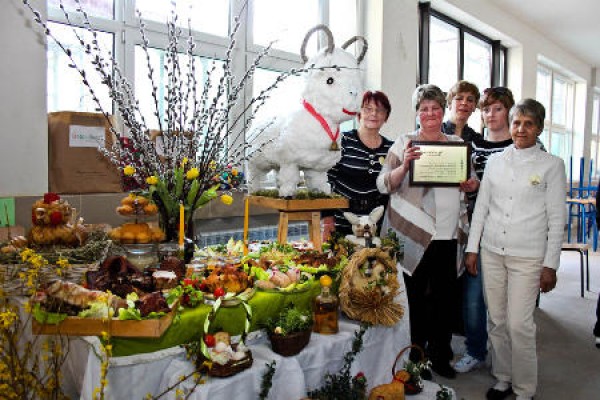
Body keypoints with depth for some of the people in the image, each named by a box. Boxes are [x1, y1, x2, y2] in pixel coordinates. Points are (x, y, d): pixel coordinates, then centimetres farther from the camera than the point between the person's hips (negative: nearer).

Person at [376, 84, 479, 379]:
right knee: (416, 295, 7)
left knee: (444, 295, 10)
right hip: (414, 232, -3)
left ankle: (440, 356, 26)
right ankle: (416, 357, 22)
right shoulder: (404, 143, 1)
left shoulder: (458, 144, 12)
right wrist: (404, 165, -21)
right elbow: (384, 184, -4)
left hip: (448, 233, 3)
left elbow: (471, 181, 20)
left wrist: (473, 185, -3)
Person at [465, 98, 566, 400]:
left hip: (528, 256, -3)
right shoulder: (495, 161, 9)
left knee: (519, 324, -4)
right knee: (496, 321, 10)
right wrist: (472, 248, 7)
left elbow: (556, 218, 0)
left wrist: (551, 265, -3)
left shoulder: (551, 165, 0)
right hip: (491, 251, 3)